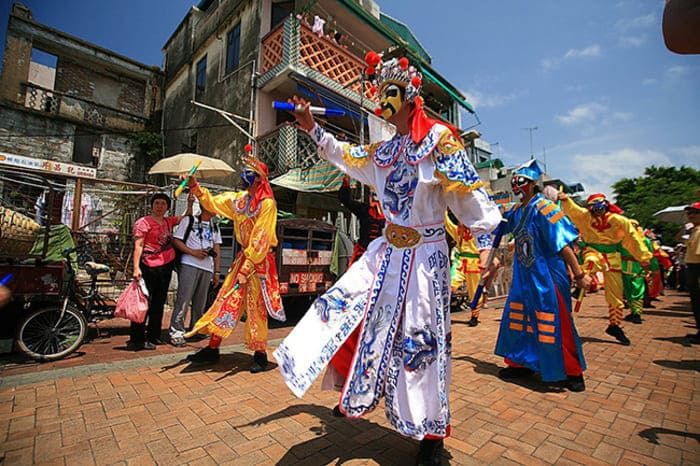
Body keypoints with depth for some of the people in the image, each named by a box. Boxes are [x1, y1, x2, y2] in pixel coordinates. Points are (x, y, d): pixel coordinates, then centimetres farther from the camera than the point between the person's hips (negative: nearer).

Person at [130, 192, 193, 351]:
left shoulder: (169, 221, 11)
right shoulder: (143, 222, -7)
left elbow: (186, 218, 27)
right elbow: (138, 246, -12)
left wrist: (189, 203, 12)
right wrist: (136, 267, -20)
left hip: (166, 266, 7)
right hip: (149, 267, -7)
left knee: (159, 302, 14)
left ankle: (153, 336, 25)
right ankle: (136, 340, 6)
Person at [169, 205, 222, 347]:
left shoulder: (215, 227, 20)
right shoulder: (188, 220, 6)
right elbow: (176, 241, 0)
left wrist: (216, 272, 11)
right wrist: (194, 252, -13)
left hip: (207, 268, 5)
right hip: (189, 265, -4)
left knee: (200, 302, 9)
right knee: (184, 299, -8)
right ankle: (176, 332, 0)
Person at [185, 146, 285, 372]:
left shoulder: (267, 203, -13)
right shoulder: (239, 199, 10)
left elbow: (260, 239, -17)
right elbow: (213, 202, 17)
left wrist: (248, 266, -19)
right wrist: (195, 187, 2)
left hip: (259, 260, -7)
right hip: (242, 256, 7)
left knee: (255, 307, -1)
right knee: (226, 300, 10)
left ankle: (260, 354, 13)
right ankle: (212, 348, 22)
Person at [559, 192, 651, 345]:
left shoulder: (619, 220, -5)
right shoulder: (585, 216, -4)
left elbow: (633, 238, -2)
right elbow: (571, 209, -19)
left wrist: (644, 257, -1)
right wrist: (565, 199, -41)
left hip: (612, 258, 1)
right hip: (593, 251, -1)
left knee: (616, 294, 8)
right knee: (592, 261, -43)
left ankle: (614, 325, 23)